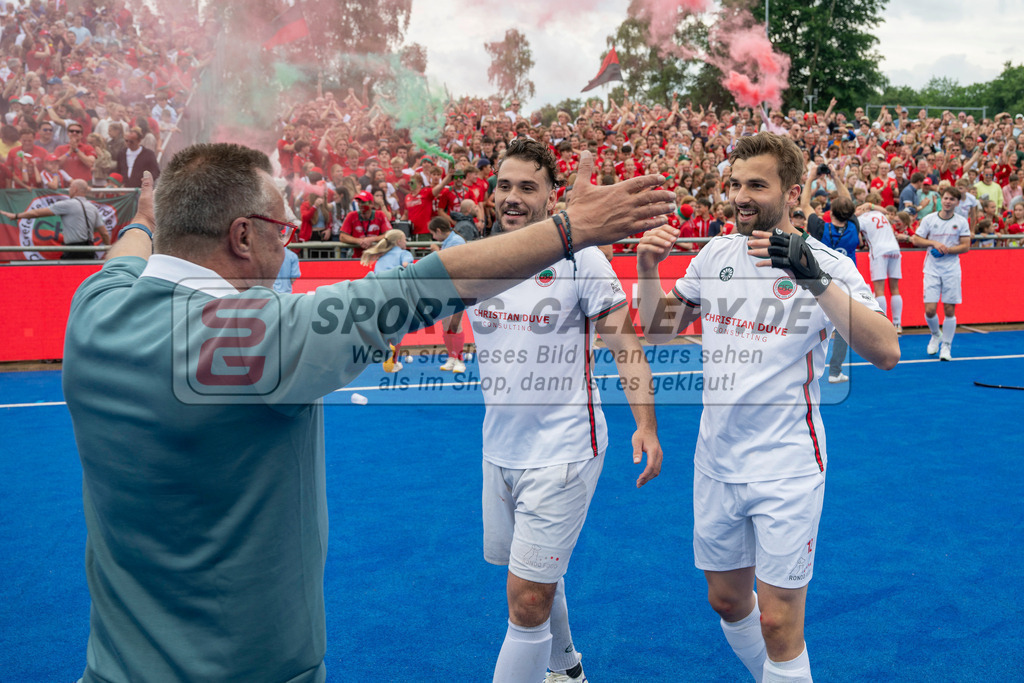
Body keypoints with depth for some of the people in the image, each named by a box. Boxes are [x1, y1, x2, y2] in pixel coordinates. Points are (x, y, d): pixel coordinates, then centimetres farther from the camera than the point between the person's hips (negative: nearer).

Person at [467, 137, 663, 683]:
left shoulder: (581, 259, -10)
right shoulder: (473, 256, 4)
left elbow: (625, 345, -8)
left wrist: (645, 426, -15)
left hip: (562, 453, -5)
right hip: (499, 448, 6)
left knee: (527, 598, -7)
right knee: (537, 579, 21)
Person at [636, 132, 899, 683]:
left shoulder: (827, 265, -10)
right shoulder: (714, 254, 4)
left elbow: (885, 352, -24)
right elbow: (657, 332, 11)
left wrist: (816, 279, -34)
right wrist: (647, 270, -6)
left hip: (786, 470, -5)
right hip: (715, 461, 5)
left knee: (778, 623, -2)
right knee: (726, 600, 18)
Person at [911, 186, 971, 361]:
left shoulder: (961, 222, 3)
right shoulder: (929, 219, 2)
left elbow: (965, 246, 0)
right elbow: (916, 240, 3)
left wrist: (946, 249, -13)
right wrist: (934, 243, -12)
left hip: (952, 269, 0)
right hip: (932, 269, 0)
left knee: (949, 310, -2)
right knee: (930, 310, -7)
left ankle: (946, 347, 12)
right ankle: (936, 335, 24)